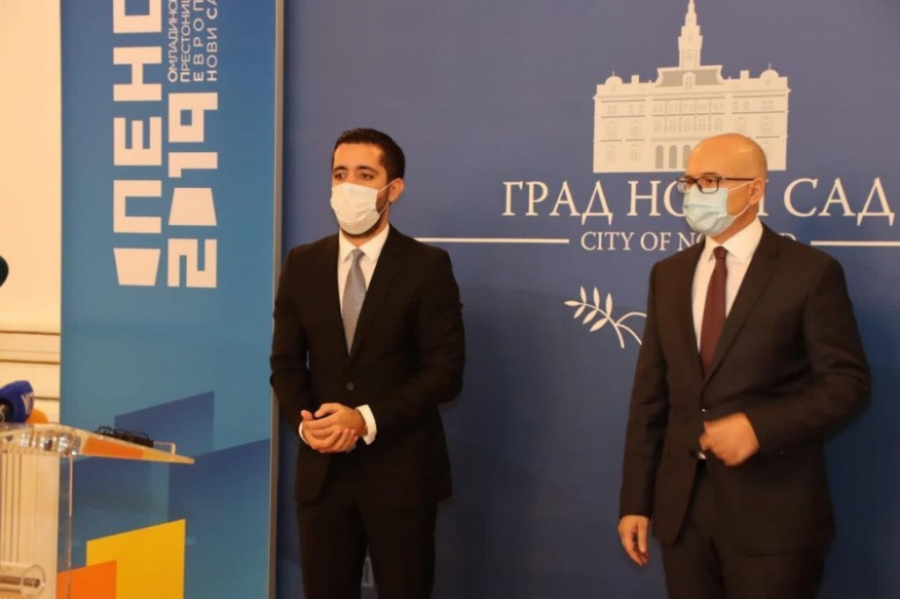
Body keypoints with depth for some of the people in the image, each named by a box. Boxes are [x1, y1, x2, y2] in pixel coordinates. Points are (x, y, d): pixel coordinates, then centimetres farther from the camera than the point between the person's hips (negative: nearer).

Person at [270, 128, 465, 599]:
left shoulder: (427, 266, -4)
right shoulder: (302, 264, 7)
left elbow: (445, 371, -9)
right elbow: (286, 363, 8)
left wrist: (367, 420, -18)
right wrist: (304, 422, -11)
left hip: (400, 470, -3)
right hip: (322, 469, 3)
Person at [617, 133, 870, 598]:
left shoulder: (809, 271, -5)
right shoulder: (668, 275, 10)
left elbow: (848, 381, -7)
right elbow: (650, 393, 8)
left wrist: (760, 426, -20)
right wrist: (635, 499, 5)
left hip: (772, 509, -4)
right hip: (681, 504, 4)